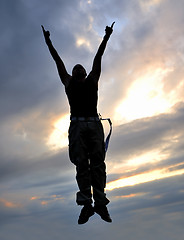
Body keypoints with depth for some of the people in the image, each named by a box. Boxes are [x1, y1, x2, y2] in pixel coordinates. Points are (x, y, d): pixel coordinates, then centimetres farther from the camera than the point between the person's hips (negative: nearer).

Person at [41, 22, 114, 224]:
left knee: (97, 162, -7)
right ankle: (86, 204, -10)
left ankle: (100, 203, -8)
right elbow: (58, 62, 24)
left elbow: (97, 59, 22)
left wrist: (106, 38, 22)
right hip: (77, 124, 0)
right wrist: (48, 42, 26)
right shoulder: (68, 82, 23)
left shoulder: (92, 80, 24)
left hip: (94, 124, 1)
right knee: (81, 164, -8)